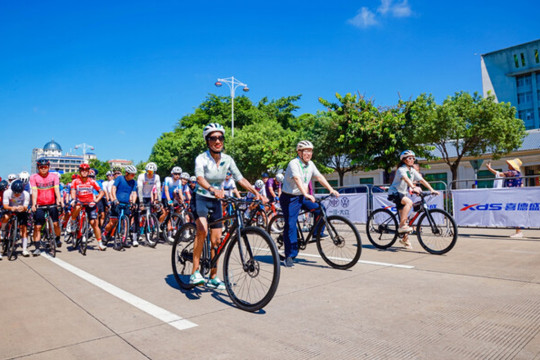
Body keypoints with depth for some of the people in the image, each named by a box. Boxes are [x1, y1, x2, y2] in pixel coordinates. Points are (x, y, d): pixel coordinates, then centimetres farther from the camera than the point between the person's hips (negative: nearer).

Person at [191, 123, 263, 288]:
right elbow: (200, 178, -34)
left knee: (216, 240, 6)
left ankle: (213, 277, 20)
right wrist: (213, 189, -54)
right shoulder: (201, 159, -17)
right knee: (202, 230, -31)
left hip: (216, 201, 5)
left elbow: (240, 178, -6)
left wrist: (255, 192, -20)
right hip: (201, 199, -5)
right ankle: (195, 272, -21)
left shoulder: (227, 160, -3)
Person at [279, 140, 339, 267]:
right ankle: (289, 256, 0)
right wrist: (306, 194, -48)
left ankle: (318, 233, 9)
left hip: (302, 197, 7)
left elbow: (319, 177, 5)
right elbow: (297, 179, -34)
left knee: (319, 209, -13)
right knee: (290, 225, -8)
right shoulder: (293, 163, -20)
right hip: (289, 198, -7)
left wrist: (331, 189, -6)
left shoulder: (310, 164, 4)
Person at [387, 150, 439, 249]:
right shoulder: (401, 169, -16)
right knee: (409, 202, -33)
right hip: (394, 192, -8)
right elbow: (406, 179, -35)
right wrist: (414, 187, -52)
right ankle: (402, 226, -30)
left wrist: (432, 190, -9)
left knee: (403, 216, 8)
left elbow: (422, 180, 2)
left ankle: (404, 238, 21)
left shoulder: (413, 171, 7)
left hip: (402, 194, 8)